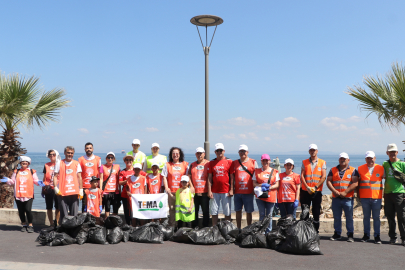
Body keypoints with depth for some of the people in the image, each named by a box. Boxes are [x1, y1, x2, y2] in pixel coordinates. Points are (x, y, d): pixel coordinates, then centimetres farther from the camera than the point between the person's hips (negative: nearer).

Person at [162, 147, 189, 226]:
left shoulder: (185, 164, 8)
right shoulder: (167, 165, 9)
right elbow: (164, 177, 4)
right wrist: (166, 188, -7)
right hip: (171, 191, 0)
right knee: (172, 209, 2)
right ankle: (171, 227, 8)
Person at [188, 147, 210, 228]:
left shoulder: (208, 164, 4)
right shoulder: (192, 165, 14)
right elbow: (189, 177, 13)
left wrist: (209, 190, -6)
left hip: (205, 192, -3)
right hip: (194, 192, 3)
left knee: (205, 211, 1)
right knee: (194, 211, 7)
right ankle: (194, 228, 17)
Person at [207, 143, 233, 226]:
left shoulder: (229, 162, 1)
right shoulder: (211, 163, 7)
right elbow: (209, 178, 5)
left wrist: (231, 190, -6)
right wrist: (209, 191, -1)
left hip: (226, 191, -2)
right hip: (214, 191, 2)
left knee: (227, 212, 3)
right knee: (214, 211, 5)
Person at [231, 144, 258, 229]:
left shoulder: (253, 162, 4)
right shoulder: (234, 163, 10)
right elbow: (232, 177, 8)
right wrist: (231, 189, 1)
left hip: (248, 191, -2)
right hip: (237, 191, 2)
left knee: (248, 211, 4)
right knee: (238, 211, 5)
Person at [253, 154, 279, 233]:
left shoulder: (274, 171, 7)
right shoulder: (257, 171, 9)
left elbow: (277, 184, 2)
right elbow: (254, 183, 4)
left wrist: (269, 187, -14)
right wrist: (261, 185, -14)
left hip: (271, 196, 0)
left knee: (269, 216, 5)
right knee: (262, 215, -1)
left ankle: (269, 232, 13)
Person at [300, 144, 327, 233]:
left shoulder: (322, 162, 6)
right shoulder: (304, 162, 9)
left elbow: (323, 177, -2)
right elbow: (302, 176, 2)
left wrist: (315, 187, -11)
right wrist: (307, 187, -12)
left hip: (317, 191, -1)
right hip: (305, 191, 1)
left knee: (316, 212, 3)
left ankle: (316, 231, 11)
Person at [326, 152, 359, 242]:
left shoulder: (353, 171, 5)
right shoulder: (333, 170, 13)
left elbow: (355, 183, -6)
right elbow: (328, 181, 6)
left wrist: (345, 192, -13)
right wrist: (335, 191, -9)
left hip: (348, 198, -3)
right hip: (336, 198, 3)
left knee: (349, 217, 0)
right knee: (336, 217, 8)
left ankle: (350, 235, 8)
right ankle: (337, 233, 18)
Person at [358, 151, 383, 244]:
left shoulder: (381, 168, 5)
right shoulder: (360, 168, 6)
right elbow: (357, 182, 11)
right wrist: (358, 195, 6)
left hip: (377, 197, -1)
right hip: (364, 197, 1)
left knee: (376, 217, 2)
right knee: (366, 217, 7)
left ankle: (377, 236, 9)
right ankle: (366, 235, 17)